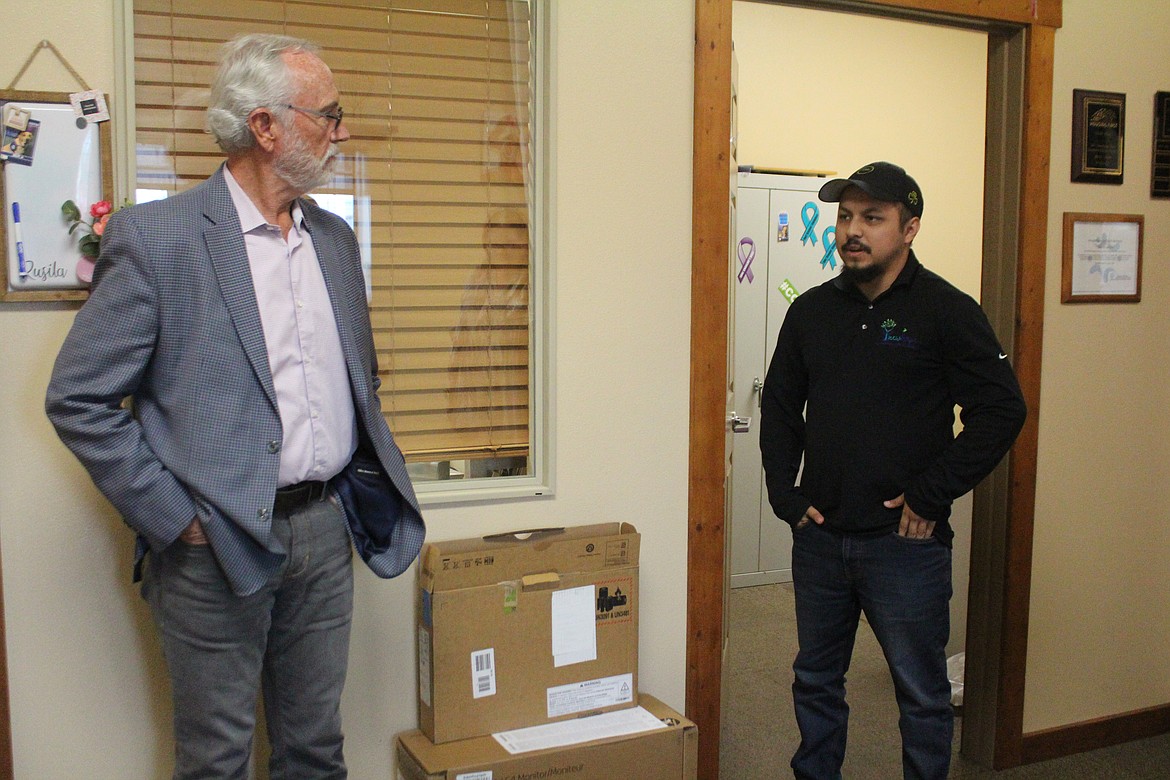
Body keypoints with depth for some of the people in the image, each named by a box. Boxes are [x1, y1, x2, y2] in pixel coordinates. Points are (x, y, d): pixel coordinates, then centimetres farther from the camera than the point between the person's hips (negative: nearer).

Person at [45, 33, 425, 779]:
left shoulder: (336, 238, 9)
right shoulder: (155, 236, -11)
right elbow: (77, 398, -11)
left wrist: (368, 485, 9)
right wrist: (173, 516, -12)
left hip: (325, 529, 5)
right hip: (217, 544, -5)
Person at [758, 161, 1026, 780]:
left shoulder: (946, 310, -6)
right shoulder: (811, 310, 7)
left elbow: (1001, 410, -10)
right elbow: (779, 407, 15)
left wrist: (931, 495, -12)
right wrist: (784, 494, 5)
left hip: (906, 541, -4)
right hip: (819, 537, 5)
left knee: (921, 693, 7)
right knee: (815, 682, 17)